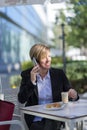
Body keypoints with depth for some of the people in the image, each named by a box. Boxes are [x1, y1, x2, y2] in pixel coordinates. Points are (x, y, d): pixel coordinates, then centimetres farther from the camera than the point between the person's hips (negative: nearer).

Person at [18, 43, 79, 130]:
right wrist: (32, 81, -19)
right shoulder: (27, 75, 2)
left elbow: (70, 93, 8)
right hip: (36, 119, 0)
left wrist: (73, 95, -16)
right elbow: (21, 99, -7)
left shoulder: (59, 73, 4)